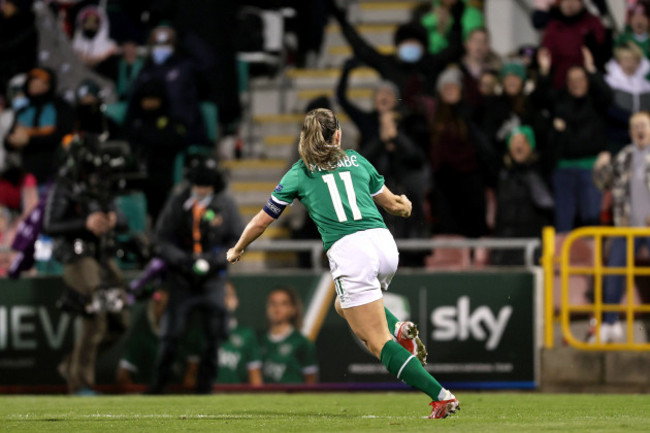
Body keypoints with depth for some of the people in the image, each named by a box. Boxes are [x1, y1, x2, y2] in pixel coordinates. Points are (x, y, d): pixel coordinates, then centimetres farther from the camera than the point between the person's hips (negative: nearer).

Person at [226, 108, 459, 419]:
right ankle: (399, 330, 3)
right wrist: (405, 205, 56)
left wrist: (237, 250, 39)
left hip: (348, 252, -5)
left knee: (378, 344, -3)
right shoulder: (356, 161, 21)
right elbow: (395, 205, 31)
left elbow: (261, 221, 20)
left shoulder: (298, 174, 13)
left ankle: (442, 396, -18)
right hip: (384, 243, 5)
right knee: (344, 305, 32)